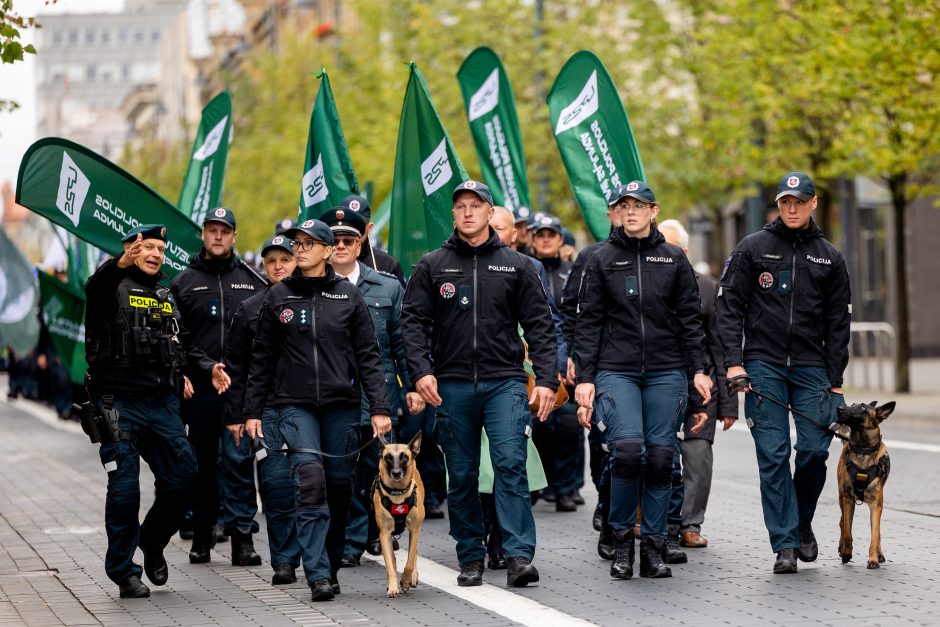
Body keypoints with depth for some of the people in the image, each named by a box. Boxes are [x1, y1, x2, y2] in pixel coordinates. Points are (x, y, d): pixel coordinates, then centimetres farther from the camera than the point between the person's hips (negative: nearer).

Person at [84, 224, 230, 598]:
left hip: (163, 404, 6)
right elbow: (95, 289, -26)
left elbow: (183, 346, 22)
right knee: (124, 489, -3)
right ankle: (123, 570, 8)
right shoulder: (115, 287, -1)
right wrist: (120, 264, -47)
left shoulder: (167, 297, 20)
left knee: (182, 477, 3)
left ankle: (152, 542, 27)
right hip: (119, 404, -6)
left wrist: (208, 368, 2)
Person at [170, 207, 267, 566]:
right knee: (203, 462, 7)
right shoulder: (184, 282, 9)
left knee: (239, 458, -8)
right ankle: (202, 536, 16)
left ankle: (241, 534, -6)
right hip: (200, 388, 1)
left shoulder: (252, 282, 10)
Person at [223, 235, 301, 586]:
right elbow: (236, 366, 12)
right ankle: (284, 560, -1)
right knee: (275, 481, -7)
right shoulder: (249, 309, 10)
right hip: (267, 407, 0)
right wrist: (235, 414, 6)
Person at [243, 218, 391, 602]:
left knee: (339, 485, 4)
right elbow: (262, 358, 9)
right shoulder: (278, 297, 6)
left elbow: (368, 355, 4)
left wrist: (379, 408, -3)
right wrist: (252, 410, 6)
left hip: (342, 404, 1)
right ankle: (318, 575, -18)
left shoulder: (348, 296, 5)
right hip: (294, 404, -1)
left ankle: (330, 566, 20)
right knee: (310, 479, -17)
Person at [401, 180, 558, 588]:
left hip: (504, 382, -1)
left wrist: (546, 380, -2)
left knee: (511, 464, -14)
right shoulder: (432, 266, 8)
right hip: (452, 386, 1)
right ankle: (471, 559, 14)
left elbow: (539, 325, 7)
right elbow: (413, 321, 4)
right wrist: (420, 371, -11)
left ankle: (519, 556, -16)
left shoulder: (515, 265, 8)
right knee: (461, 476, 5)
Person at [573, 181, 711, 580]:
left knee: (661, 457, -1)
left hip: (666, 372, 2)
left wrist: (698, 370, 0)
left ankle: (653, 548, 9)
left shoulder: (674, 259, 9)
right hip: (616, 371, -2)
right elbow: (589, 322, 6)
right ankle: (622, 538, 0)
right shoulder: (603, 260, 6)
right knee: (628, 449, -18)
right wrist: (584, 378, -1)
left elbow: (690, 318, 9)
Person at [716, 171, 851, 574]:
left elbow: (838, 323, 12)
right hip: (763, 365, -2)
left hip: (811, 368, 2)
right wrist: (734, 360, -9)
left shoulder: (828, 258, 11)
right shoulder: (752, 249, 4)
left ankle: (802, 522, 20)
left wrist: (835, 381, 5)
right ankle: (785, 544, -2)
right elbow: (729, 305, 2)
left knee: (814, 450, -5)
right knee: (773, 456, -5)